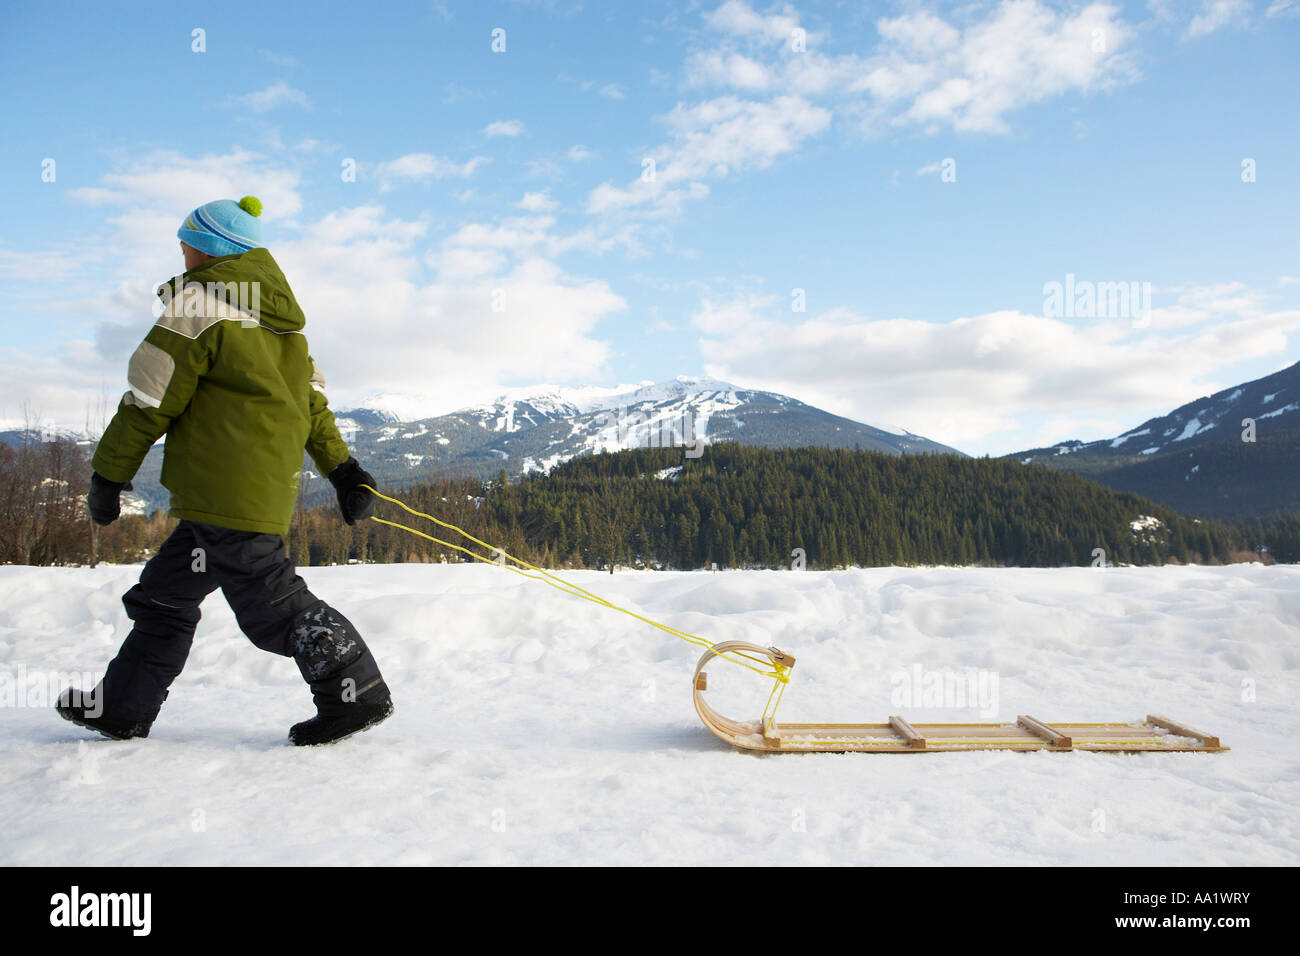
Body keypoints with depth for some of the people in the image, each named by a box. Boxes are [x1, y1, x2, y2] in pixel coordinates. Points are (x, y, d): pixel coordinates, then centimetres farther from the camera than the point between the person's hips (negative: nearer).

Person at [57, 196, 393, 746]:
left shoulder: (198, 303, -7)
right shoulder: (278, 316, 19)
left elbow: (150, 400, -7)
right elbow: (310, 397, 18)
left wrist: (108, 474, 2)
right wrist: (342, 468, 19)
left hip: (227, 489, -10)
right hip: (271, 486, 10)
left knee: (269, 601, -6)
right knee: (165, 592, 17)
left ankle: (357, 692, -3)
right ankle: (122, 708, 27)